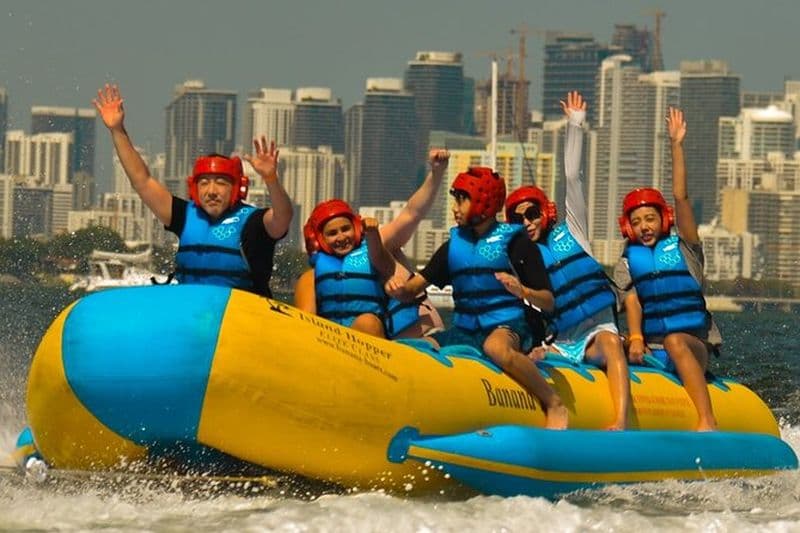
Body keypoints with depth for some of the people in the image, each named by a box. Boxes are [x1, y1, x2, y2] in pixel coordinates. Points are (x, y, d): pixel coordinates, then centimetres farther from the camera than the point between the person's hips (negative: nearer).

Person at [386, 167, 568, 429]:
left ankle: (554, 405, -26)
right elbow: (414, 287, 7)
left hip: (507, 325, -5)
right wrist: (399, 288, -14)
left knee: (495, 347, -39)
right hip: (465, 329, 5)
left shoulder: (512, 240, -2)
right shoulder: (454, 245, 12)